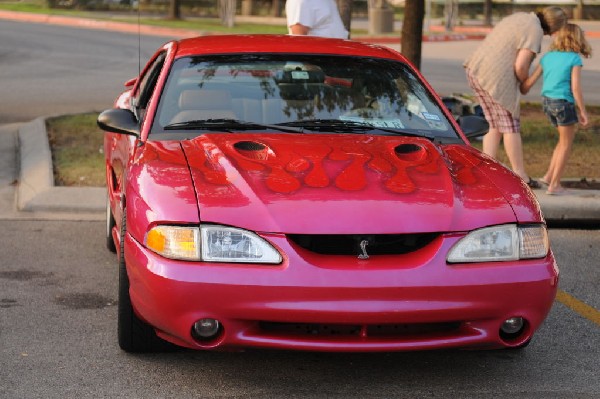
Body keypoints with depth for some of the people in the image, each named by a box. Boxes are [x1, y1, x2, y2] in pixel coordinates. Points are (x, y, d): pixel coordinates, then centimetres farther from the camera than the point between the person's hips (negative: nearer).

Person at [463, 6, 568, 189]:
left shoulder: (521, 17, 17)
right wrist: (526, 80, 3)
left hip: (476, 71, 9)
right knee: (510, 126, 0)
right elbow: (520, 66, -18)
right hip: (496, 78, -9)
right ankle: (520, 176, 6)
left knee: (495, 125, 14)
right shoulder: (535, 31, -11)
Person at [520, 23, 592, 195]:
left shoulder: (547, 57, 8)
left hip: (547, 102, 6)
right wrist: (582, 111, -5)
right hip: (564, 103, -6)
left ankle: (549, 176, 21)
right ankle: (554, 185, 6)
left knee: (564, 141, 23)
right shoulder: (575, 59, -7)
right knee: (566, 144, 6)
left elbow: (529, 81, 4)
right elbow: (575, 88, -12)